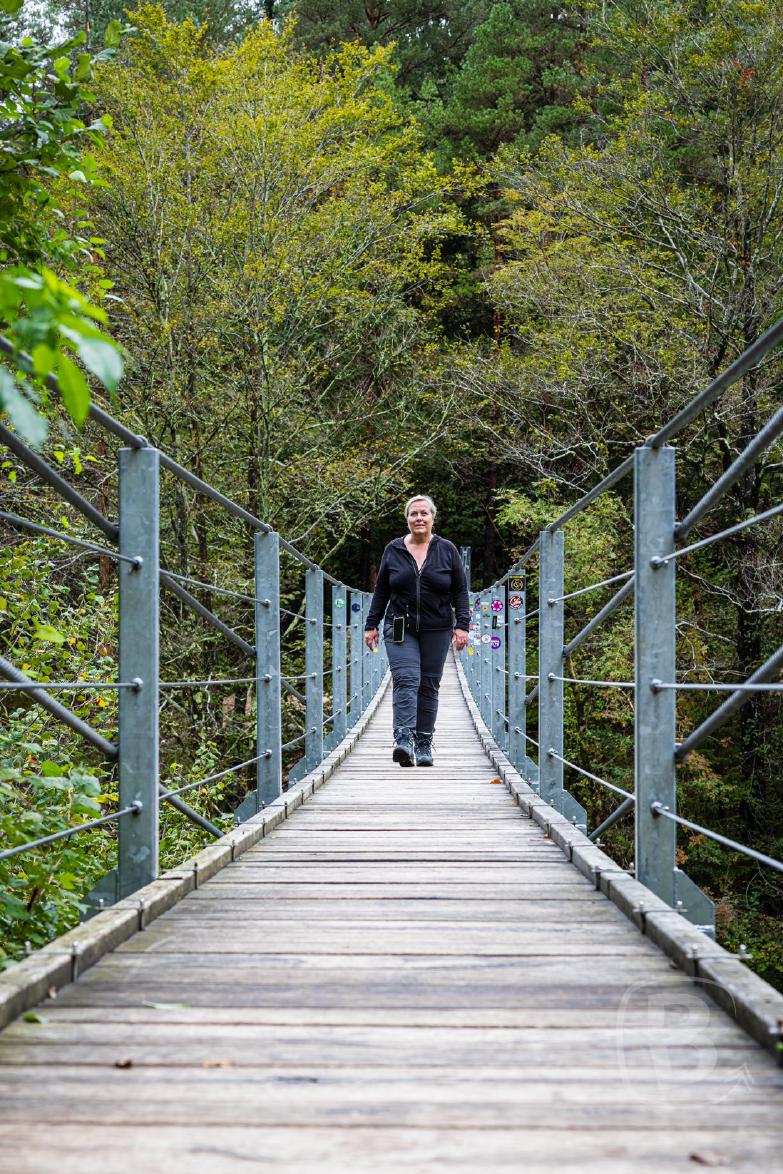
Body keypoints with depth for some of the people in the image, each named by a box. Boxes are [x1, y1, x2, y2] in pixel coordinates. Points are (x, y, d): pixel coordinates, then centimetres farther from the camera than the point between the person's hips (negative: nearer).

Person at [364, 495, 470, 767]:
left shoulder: (447, 550, 5)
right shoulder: (393, 550, 7)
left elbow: (460, 591, 5)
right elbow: (381, 591, 12)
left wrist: (462, 625, -5)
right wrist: (371, 625, 9)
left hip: (436, 631, 1)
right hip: (400, 629, -1)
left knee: (429, 686, 4)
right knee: (406, 680, -16)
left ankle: (424, 744, 11)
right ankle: (403, 740, -26)